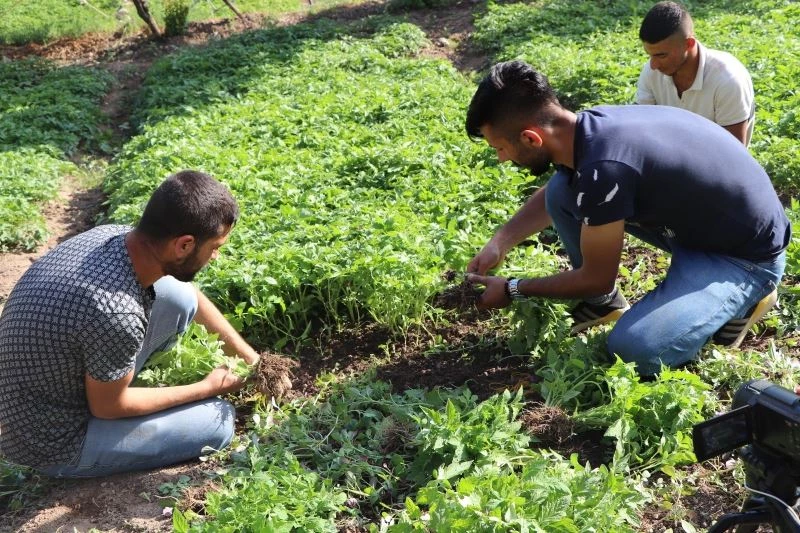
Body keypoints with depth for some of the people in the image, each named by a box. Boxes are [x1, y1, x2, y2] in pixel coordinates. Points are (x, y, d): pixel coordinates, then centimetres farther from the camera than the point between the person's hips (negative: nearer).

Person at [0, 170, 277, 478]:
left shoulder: (114, 236, -13)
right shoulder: (116, 313, -38)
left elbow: (190, 298, 7)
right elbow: (108, 407, -18)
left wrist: (249, 357, 12)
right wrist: (207, 388, -7)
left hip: (61, 379, 7)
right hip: (55, 443, -7)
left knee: (176, 294, -2)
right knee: (219, 420, -3)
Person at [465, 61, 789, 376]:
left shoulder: (604, 167, -35)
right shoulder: (590, 127, -8)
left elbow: (597, 277, -18)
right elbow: (550, 198, 17)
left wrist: (513, 290, -5)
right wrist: (500, 243, 6)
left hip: (747, 253, -8)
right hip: (692, 219, 8)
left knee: (633, 349, -24)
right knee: (561, 191, -4)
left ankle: (741, 299, 2)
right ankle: (602, 302, 14)